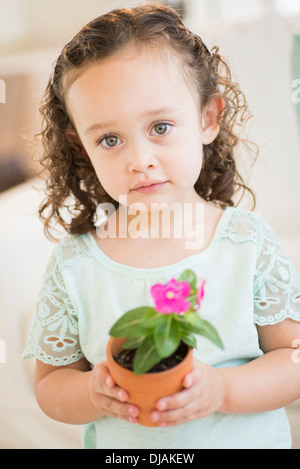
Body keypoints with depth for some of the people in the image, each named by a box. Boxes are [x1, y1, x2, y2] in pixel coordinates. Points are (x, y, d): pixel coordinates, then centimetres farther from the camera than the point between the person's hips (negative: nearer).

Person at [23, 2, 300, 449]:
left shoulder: (248, 241, -16)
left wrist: (222, 389, -26)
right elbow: (50, 385, -6)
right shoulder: (72, 267, -15)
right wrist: (94, 393, -25)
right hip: (119, 444, 0)